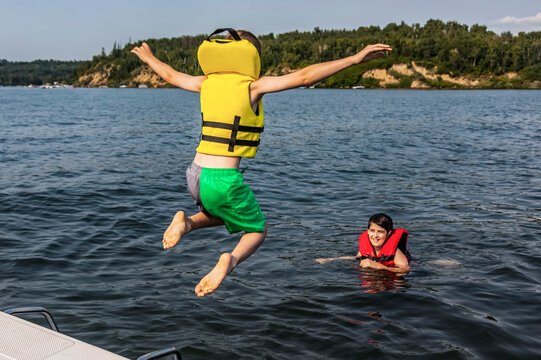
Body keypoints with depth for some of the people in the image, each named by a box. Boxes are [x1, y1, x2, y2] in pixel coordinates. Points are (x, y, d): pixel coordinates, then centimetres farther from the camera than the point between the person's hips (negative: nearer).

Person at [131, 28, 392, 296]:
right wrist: (356, 59, -16)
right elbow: (304, 77, -16)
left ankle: (187, 222, 7)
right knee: (257, 230, 17)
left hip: (195, 174, 6)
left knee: (224, 215, 35)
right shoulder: (252, 86, -7)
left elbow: (171, 75, 27)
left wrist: (149, 59, 49)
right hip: (225, 180, -6)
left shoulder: (207, 82, 8)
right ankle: (231, 260, -14)